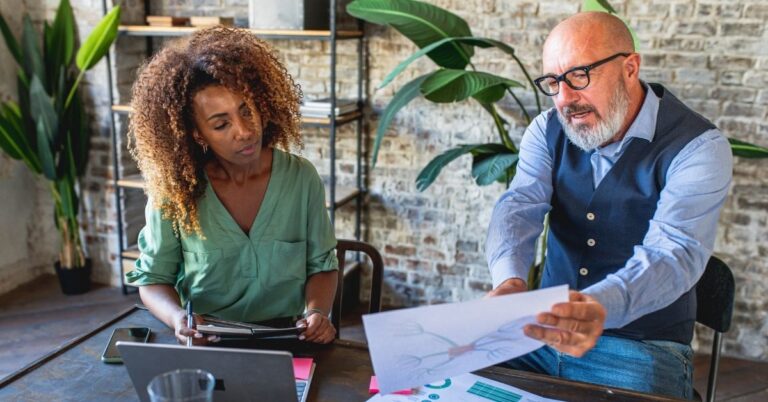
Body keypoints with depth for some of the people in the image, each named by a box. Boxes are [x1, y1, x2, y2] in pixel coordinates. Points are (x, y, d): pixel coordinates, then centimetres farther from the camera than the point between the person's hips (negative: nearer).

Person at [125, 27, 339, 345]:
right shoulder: (174, 190, -10)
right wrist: (178, 318, -21)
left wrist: (317, 311, -16)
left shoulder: (301, 178, -6)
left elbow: (322, 265, 4)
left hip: (288, 338, 1)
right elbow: (153, 278, 0)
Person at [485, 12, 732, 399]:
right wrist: (509, 278, -35)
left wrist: (602, 305, -46)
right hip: (548, 328, 4)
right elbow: (519, 207, -13)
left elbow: (674, 253, -25)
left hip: (643, 346, -3)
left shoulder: (697, 148, -13)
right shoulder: (548, 130, 2)